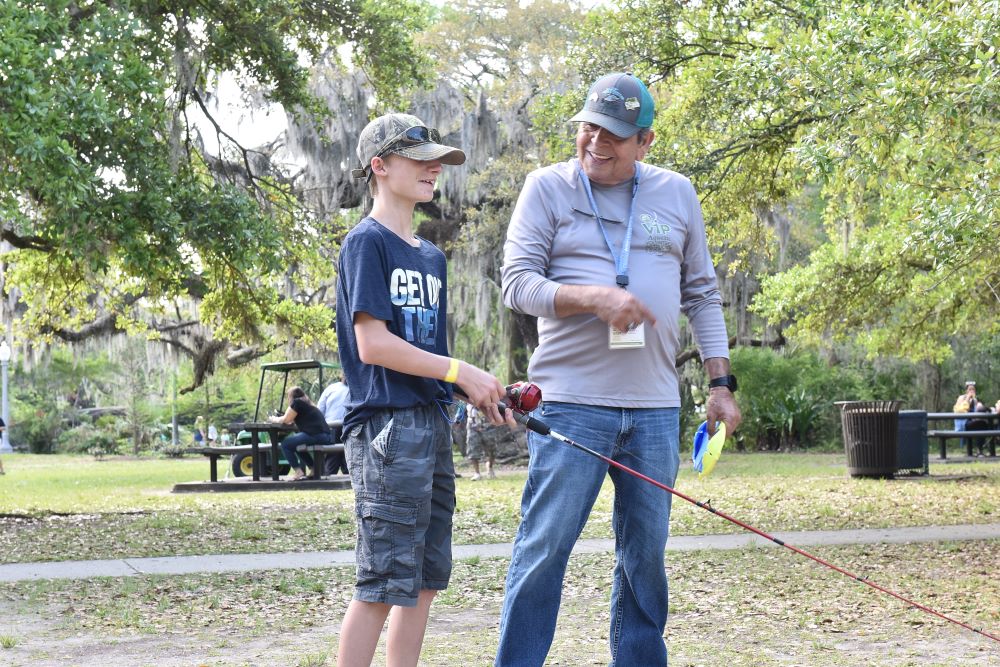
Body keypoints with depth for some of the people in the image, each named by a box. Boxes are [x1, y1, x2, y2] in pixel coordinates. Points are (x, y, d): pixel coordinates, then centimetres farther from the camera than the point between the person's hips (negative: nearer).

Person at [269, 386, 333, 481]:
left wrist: (274, 419, 17)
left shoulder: (297, 402, 0)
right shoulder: (308, 404, 25)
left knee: (285, 443, 0)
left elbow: (285, 420, 1)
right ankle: (313, 468, 27)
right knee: (297, 444, 31)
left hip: (315, 436, -9)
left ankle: (298, 472, -3)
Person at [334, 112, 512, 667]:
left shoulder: (431, 256, 19)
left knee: (425, 579, 11)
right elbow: (373, 345, -15)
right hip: (387, 427, -9)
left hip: (432, 425, 9)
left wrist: (479, 389, 3)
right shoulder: (367, 243, -7)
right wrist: (460, 371, -13)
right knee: (384, 581, -9)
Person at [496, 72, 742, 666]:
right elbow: (516, 282, -4)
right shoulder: (548, 187, 3)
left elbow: (702, 294, 17)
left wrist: (721, 383, 11)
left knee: (647, 553, 9)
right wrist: (594, 298, -18)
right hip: (572, 402, -3)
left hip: (655, 409, 3)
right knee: (544, 548, -5)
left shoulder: (677, 193, 12)